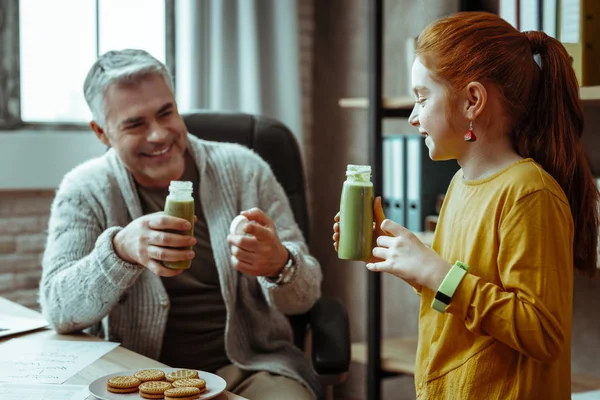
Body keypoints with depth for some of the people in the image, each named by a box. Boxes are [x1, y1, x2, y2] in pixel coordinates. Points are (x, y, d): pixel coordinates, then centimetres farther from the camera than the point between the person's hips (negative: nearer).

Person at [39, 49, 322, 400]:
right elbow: (59, 312, -11)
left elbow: (305, 296, 0)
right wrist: (120, 250, -30)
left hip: (251, 363, 1)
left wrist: (279, 264, -25)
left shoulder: (243, 169, 1)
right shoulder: (85, 192, 0)